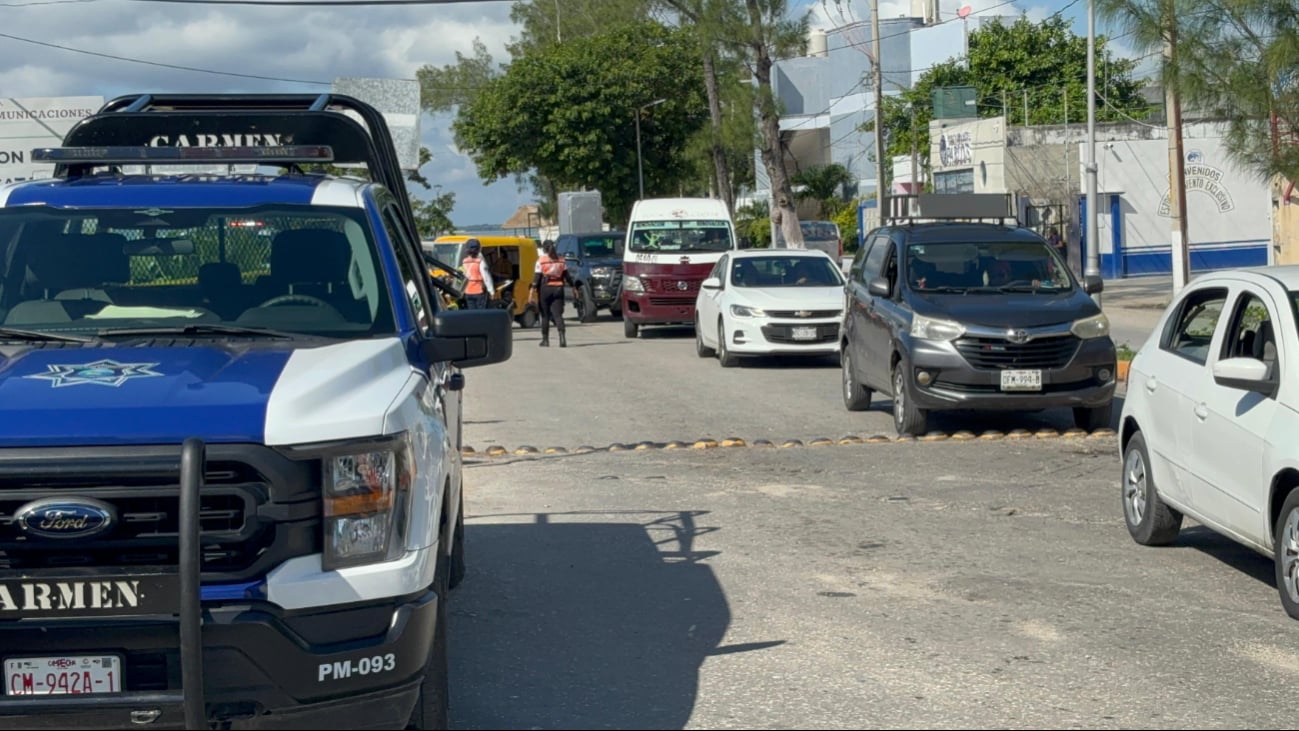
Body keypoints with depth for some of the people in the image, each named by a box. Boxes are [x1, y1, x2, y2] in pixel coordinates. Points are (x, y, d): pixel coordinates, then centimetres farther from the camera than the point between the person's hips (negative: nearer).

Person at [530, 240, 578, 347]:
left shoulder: (541, 261, -4)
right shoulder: (561, 260, 7)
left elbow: (537, 277, -10)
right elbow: (567, 275, 8)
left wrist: (533, 290, -11)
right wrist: (573, 287, 14)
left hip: (545, 289, -2)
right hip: (558, 288, 3)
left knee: (545, 315, 9)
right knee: (558, 314, 0)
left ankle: (545, 340, 15)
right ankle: (562, 338, -19)